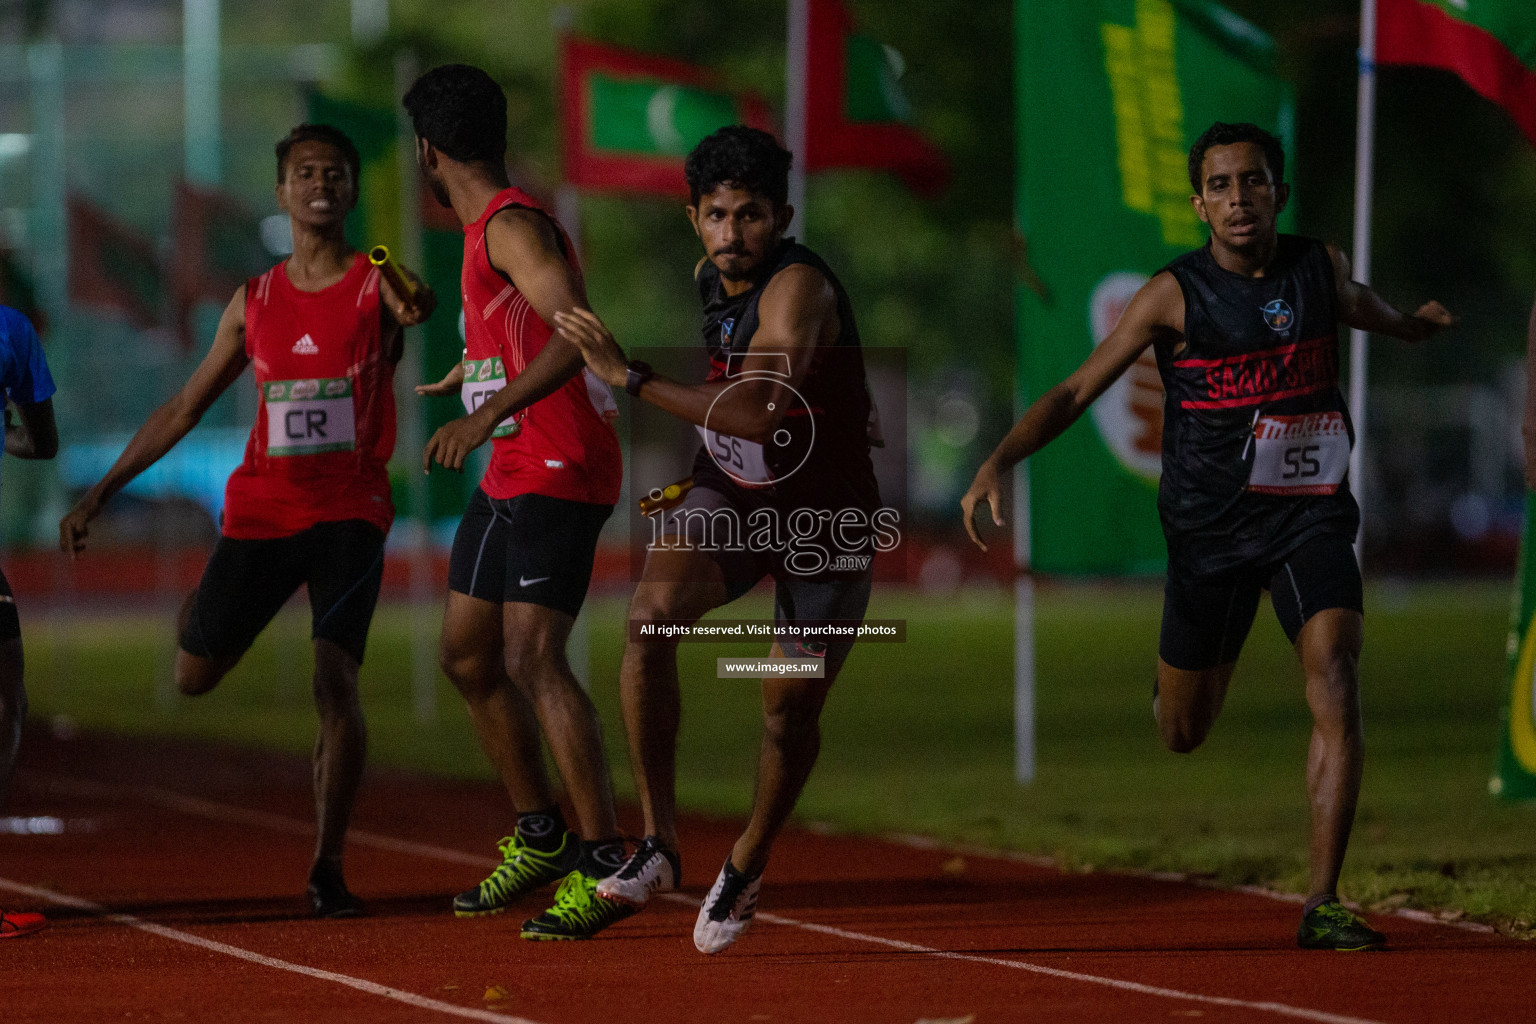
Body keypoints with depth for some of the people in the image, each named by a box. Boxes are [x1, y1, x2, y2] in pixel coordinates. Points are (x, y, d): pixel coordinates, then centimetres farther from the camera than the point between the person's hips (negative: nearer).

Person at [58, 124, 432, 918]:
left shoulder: (376, 286, 0)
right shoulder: (254, 302, 9)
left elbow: (408, 303, -27)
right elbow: (183, 409, 15)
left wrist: (414, 308, -52)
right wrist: (100, 493, 12)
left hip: (350, 509, -3)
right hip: (262, 507, 3)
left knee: (335, 679, -17)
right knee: (192, 676, 4)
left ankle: (328, 868, -9)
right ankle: (204, 604, 43)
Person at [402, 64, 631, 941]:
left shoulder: (514, 226, -15)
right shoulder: (489, 229, 16)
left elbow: (580, 332, -30)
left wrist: (489, 414, -36)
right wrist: (463, 376, 53)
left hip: (560, 470, -10)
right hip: (511, 473, 10)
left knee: (532, 657, -18)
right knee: (470, 655, 14)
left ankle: (605, 862, -19)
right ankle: (542, 837, 26)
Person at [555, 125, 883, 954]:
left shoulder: (799, 288, -27)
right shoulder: (708, 277, -4)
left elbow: (759, 415, -42)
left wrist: (630, 377, -41)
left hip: (825, 513, -4)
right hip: (731, 496, 4)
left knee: (791, 707, 2)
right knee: (652, 612, -26)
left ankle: (747, 865, 32)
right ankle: (658, 840, -22)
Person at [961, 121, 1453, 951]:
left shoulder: (1320, 267, 0)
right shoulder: (1175, 296, -10)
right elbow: (1076, 392, -10)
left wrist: (1413, 325, 47)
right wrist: (1000, 460, -25)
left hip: (1309, 515, 1)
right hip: (1210, 529, -1)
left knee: (1334, 686, -20)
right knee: (1183, 733, 9)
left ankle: (1322, 904, -18)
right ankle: (1190, 675, 50)